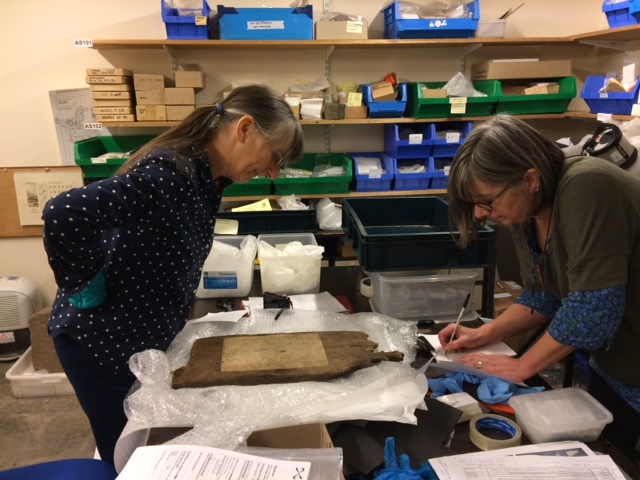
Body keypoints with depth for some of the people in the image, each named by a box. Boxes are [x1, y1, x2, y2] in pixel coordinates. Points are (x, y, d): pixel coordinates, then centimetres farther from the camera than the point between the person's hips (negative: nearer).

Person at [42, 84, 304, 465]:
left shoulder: (207, 176, -1)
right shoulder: (171, 173, -31)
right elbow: (64, 214, -41)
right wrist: (83, 286, -27)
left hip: (149, 335, 8)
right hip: (102, 339, -8)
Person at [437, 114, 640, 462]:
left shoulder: (587, 189, -29)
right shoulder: (526, 212, -4)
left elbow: (593, 307, -30)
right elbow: (543, 295, 7)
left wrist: (521, 367, -20)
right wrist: (485, 334, -5)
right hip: (611, 365, 7)